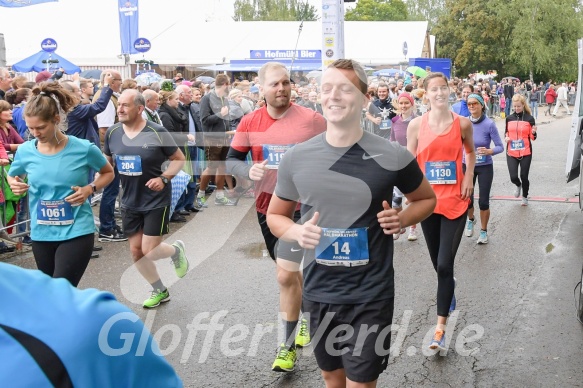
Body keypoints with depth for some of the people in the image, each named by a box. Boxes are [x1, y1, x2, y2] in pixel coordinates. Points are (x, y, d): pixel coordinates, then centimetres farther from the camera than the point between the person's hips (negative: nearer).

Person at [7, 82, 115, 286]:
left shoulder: (84, 149, -11)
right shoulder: (25, 151, -3)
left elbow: (108, 173, 6)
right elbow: (12, 175, 18)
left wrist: (90, 189, -13)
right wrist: (14, 184, -6)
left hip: (76, 233, -4)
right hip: (41, 234, 5)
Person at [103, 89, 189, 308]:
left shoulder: (157, 132, -16)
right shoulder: (112, 133, -3)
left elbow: (179, 159, -7)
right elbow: (107, 162, 12)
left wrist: (164, 178, -21)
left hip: (156, 200, -5)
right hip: (129, 202, 5)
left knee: (149, 251, -7)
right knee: (136, 251, 8)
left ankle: (176, 250, 28)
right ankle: (160, 291, 29)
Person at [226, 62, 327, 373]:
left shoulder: (312, 120, -11)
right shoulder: (249, 123, -3)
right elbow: (231, 160, 1)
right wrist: (249, 170, -19)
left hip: (300, 207, -4)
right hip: (266, 207, 4)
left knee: (285, 276, -9)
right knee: (291, 272, 17)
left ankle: (288, 346, 9)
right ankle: (307, 316, 43)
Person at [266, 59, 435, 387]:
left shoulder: (391, 156, -11)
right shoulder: (297, 157, -4)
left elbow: (427, 199, 7)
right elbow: (275, 215, 9)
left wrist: (401, 219, -13)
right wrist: (297, 232, -13)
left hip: (370, 295, -3)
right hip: (318, 292, 3)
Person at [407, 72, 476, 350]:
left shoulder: (462, 124, -2)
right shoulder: (416, 125, -3)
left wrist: (469, 178, 2)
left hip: (455, 201, -2)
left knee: (444, 265, -9)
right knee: (438, 262, 15)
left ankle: (440, 328, -2)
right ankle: (449, 287, 50)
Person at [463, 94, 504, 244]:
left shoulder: (489, 124, -14)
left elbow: (500, 147, -11)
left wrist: (489, 151, -28)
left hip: (485, 167, -2)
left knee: (483, 201, 0)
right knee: (467, 198, 5)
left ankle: (484, 231, 22)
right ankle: (470, 220, 40)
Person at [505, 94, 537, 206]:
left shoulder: (529, 119, -4)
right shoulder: (509, 118, 4)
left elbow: (532, 138, 0)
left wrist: (533, 132, -21)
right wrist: (506, 138, -4)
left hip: (525, 153, -2)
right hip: (511, 153, 2)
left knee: (524, 176, 2)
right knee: (513, 177, -5)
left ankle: (525, 197, 28)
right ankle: (518, 185, 32)